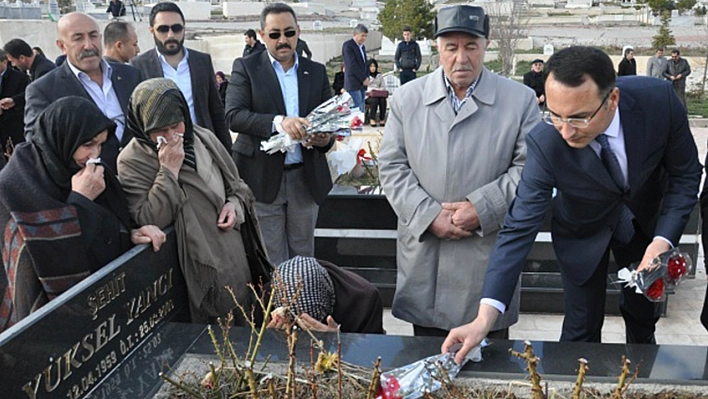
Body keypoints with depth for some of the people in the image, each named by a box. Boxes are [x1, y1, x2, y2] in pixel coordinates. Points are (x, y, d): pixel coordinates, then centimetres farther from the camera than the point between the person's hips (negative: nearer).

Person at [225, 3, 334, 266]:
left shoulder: (317, 71, 10)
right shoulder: (245, 68, 0)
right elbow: (234, 115, -13)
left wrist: (326, 138, -14)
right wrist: (278, 122, -29)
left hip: (306, 177, 3)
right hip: (263, 177, -3)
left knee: (304, 256, 14)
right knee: (271, 261, 6)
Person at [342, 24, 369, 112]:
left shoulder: (362, 46, 19)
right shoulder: (348, 45, -8)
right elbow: (352, 65, -15)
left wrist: (367, 77, 8)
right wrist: (363, 78, -12)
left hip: (362, 83, 8)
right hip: (353, 84, -8)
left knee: (361, 110, 6)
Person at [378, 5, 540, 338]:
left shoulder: (520, 100, 0)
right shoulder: (407, 98, 4)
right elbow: (392, 166, 2)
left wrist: (482, 208, -14)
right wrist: (429, 216, -10)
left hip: (489, 255, -1)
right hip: (423, 256, 2)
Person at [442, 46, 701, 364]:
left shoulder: (659, 99, -32)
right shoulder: (544, 144, -36)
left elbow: (685, 173, -15)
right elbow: (519, 228, -33)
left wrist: (663, 240, -29)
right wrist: (484, 318, -40)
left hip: (647, 219, 3)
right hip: (583, 230, -2)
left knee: (642, 314, 21)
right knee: (582, 329, 3)